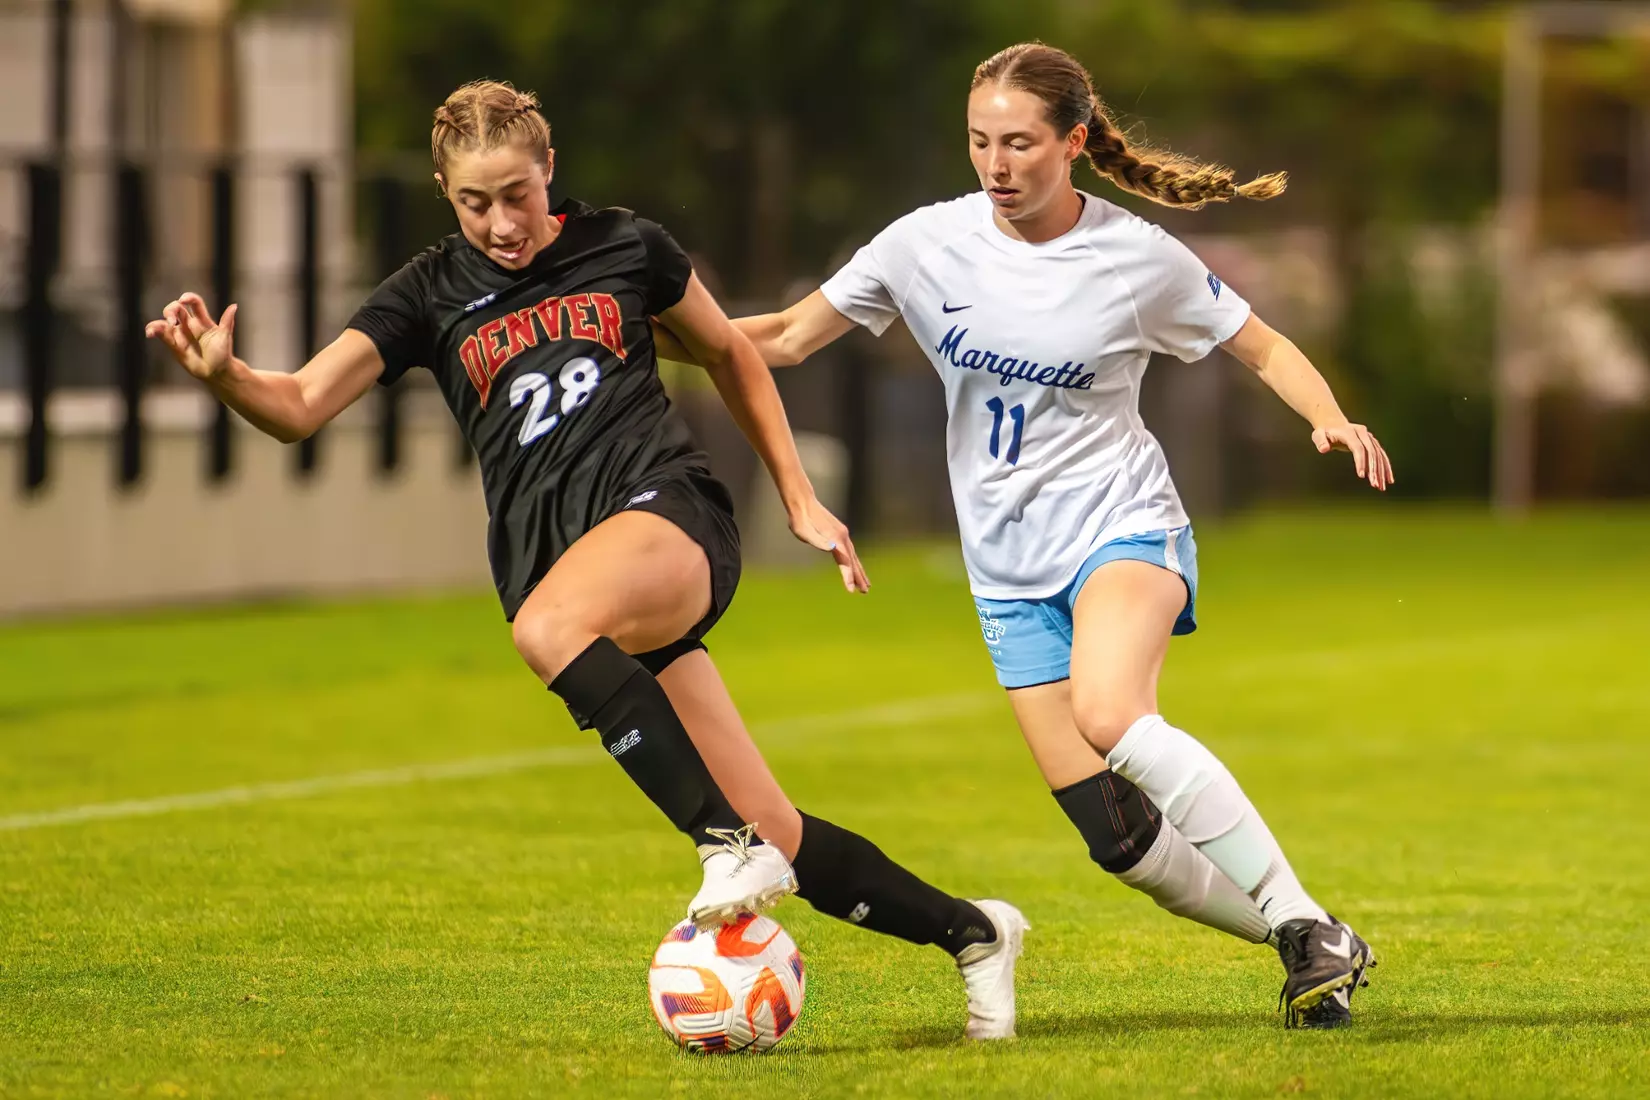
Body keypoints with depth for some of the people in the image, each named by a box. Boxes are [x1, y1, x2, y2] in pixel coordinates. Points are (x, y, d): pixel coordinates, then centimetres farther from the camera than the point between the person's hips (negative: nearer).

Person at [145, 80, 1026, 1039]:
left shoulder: (625, 247, 9)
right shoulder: (432, 296, 11)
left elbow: (731, 354, 23)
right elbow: (301, 406, 2)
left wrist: (801, 500, 20)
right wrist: (223, 375, -19)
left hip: (671, 511, -3)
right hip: (550, 556, 3)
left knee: (547, 626, -39)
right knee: (776, 841, -3)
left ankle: (731, 846, -34)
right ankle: (970, 931, 16)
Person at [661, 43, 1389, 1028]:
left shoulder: (1140, 260, -7)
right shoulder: (928, 244, -2)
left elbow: (1264, 348, 5)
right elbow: (785, 339, 7)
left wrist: (1333, 421, -15)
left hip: (1122, 523, -4)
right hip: (1010, 567, 4)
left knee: (1110, 714, -36)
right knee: (1120, 838, -4)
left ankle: (1305, 923, -29)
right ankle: (1313, 952, 14)